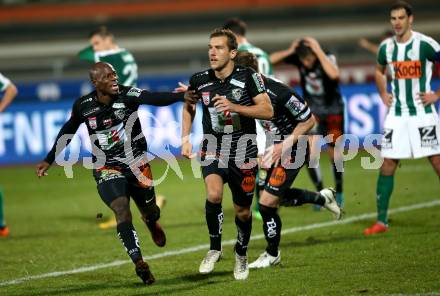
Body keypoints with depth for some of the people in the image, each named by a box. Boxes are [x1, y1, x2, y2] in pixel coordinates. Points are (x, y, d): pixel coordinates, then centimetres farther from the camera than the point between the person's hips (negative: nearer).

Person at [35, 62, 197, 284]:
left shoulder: (127, 95, -14)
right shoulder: (83, 106, -7)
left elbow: (156, 99, -32)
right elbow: (67, 132, 11)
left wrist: (182, 96, -50)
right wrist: (49, 160, 17)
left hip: (136, 163, 1)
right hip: (107, 168, -1)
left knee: (151, 212, 12)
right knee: (122, 210, -22)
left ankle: (152, 224, 52)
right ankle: (138, 262, -25)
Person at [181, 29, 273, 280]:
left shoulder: (248, 77, -11)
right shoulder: (199, 80, -3)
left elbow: (268, 111, -15)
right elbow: (189, 107, 17)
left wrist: (234, 107, -26)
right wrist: (185, 139, 8)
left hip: (243, 151, -1)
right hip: (213, 148, 1)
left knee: (243, 211, 10)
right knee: (213, 195, -26)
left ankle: (241, 255, 37)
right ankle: (215, 249, -5)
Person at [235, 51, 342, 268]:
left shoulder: (279, 93, -31)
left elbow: (309, 120, -20)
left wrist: (284, 146, -22)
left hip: (293, 150, -8)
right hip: (277, 146, 8)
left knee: (267, 202, -8)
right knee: (279, 197, 23)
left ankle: (272, 255, 13)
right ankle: (323, 198, 45)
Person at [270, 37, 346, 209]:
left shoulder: (327, 58, -24)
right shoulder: (297, 58, -14)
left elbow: (334, 75, -46)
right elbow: (271, 60, -14)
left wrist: (319, 51, -42)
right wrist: (290, 51, -26)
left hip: (333, 111, -2)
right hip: (312, 111, 2)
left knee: (334, 152, 7)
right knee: (311, 153, -13)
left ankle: (339, 193, 27)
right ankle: (321, 193, 3)